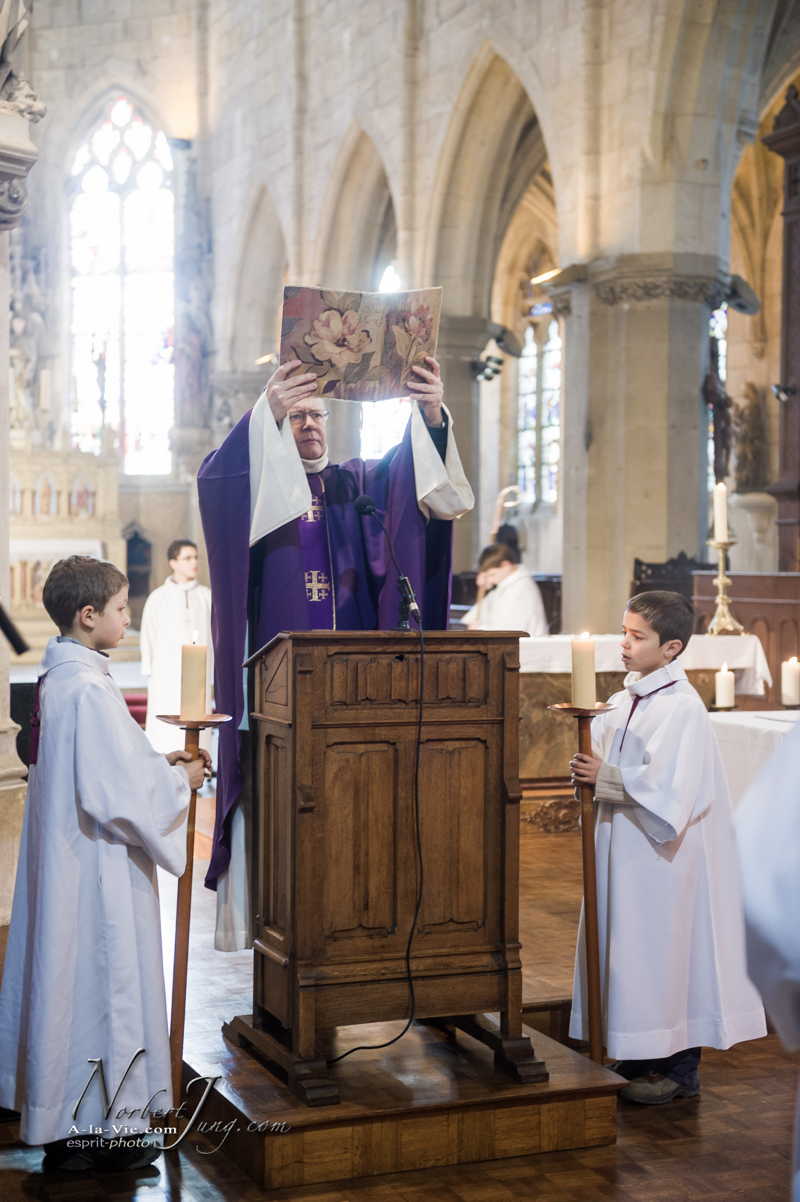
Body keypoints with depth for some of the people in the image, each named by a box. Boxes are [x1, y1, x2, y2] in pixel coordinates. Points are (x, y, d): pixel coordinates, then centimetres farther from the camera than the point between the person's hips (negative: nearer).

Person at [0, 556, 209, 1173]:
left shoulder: (56, 678, 9)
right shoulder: (89, 688, -22)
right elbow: (114, 792, -24)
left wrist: (157, 762, 11)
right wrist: (178, 780, -9)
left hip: (67, 861, 10)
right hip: (100, 869, -10)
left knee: (70, 976, 16)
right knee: (104, 980, 1)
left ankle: (60, 1116, 28)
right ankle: (100, 1128, 12)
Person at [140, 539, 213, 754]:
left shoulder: (206, 596, 6)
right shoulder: (158, 597, 3)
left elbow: (214, 635, 7)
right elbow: (148, 637, 6)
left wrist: (212, 675, 5)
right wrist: (149, 672, 2)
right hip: (166, 674, -1)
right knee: (163, 732, -5)